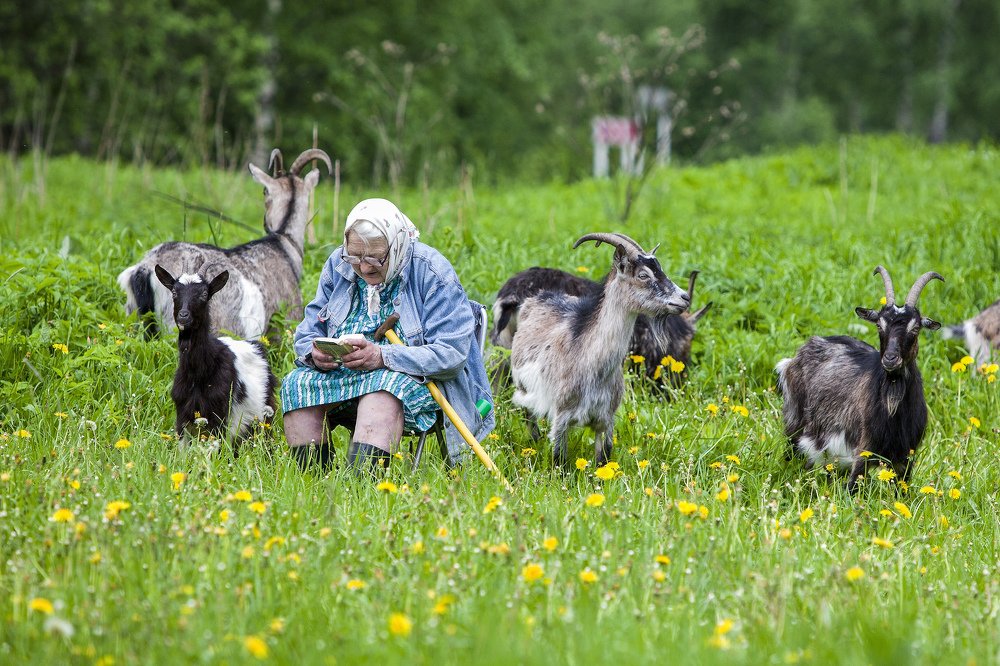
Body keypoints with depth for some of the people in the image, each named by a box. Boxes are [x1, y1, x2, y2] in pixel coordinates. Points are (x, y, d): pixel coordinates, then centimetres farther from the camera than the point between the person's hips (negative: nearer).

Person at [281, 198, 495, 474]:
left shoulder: (432, 273, -11)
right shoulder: (338, 265, 5)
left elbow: (452, 353, -19)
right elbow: (309, 330, 12)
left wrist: (383, 356, -30)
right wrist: (315, 352, -15)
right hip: (342, 374, 5)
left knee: (383, 387, -38)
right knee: (297, 384, -22)